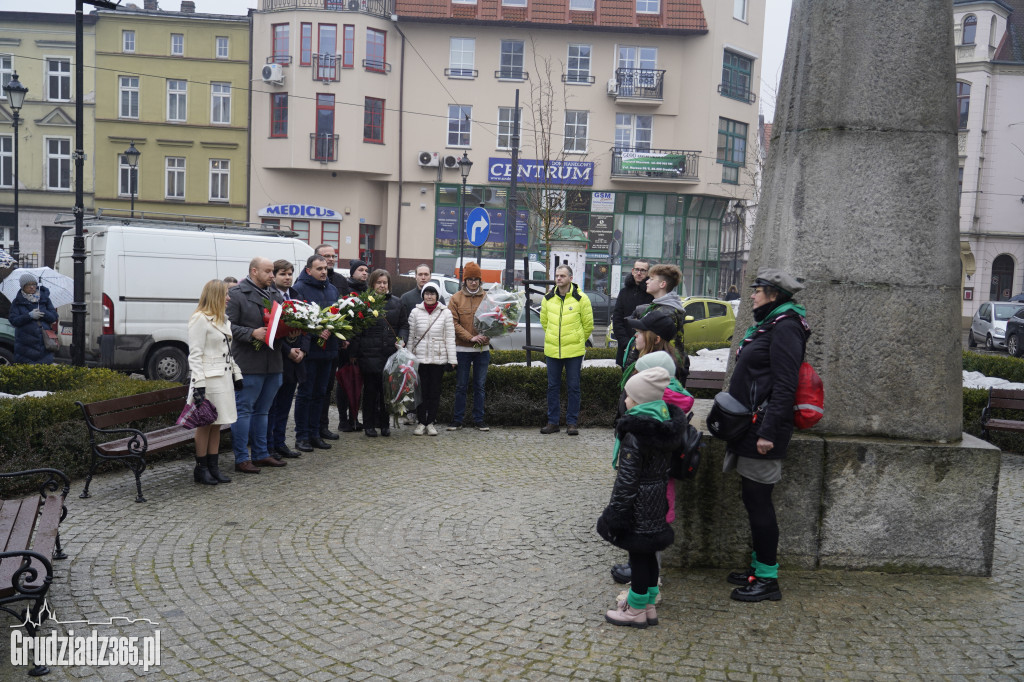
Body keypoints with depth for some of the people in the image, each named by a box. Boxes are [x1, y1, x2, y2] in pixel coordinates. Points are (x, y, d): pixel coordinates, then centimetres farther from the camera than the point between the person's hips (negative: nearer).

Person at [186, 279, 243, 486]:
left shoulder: (223, 320, 17)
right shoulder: (200, 319, -10)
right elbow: (195, 354, -14)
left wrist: (236, 375, 15)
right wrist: (198, 385, -20)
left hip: (224, 378, 8)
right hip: (209, 379, -8)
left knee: (216, 425, 11)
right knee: (205, 425, -1)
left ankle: (213, 467, 17)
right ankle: (201, 469, 9)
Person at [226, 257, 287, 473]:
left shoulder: (274, 294, 17)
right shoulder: (237, 294, -6)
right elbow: (229, 326, -12)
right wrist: (252, 333, -21)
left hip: (273, 363, 8)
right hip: (249, 364, -7)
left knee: (262, 410, 15)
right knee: (243, 410, -2)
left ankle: (261, 454, 24)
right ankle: (241, 459, 4)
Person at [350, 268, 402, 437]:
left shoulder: (396, 302, 12)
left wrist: (401, 341, 1)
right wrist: (355, 353, -6)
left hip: (390, 353, 3)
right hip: (369, 353, -3)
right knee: (370, 389, 2)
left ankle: (384, 424, 17)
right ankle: (369, 425, 12)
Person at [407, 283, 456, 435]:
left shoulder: (445, 313, 2)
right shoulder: (415, 312, 4)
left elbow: (450, 337, 1)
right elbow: (411, 336, 8)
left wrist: (452, 359, -3)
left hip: (438, 358, 0)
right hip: (420, 357, 0)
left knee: (435, 391, 4)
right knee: (421, 390, 1)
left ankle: (431, 422, 14)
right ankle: (421, 422, 11)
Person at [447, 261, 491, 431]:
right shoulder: (456, 298, 0)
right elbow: (454, 323, -5)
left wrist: (486, 336, -12)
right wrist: (470, 337, -16)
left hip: (482, 349, 2)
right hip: (462, 349, -2)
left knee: (479, 385, 8)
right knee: (461, 386, 5)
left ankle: (479, 419, 16)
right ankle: (457, 419, 12)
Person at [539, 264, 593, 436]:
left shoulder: (581, 298, -5)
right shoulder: (548, 298, 5)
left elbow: (588, 325, 4)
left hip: (574, 351, -3)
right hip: (552, 350, 3)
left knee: (573, 386, 2)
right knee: (553, 386, 8)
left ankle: (572, 423, 10)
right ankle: (553, 422, 17)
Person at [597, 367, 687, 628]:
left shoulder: (635, 435, -24)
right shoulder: (665, 426, 3)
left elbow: (626, 480, -23)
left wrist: (614, 513, -15)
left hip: (638, 506, -9)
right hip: (656, 501, 9)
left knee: (638, 555, 4)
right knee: (648, 554, 18)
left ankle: (636, 611, 17)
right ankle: (649, 606, 31)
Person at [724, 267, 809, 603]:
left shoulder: (786, 327, -14)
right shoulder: (767, 325, 17)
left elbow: (784, 386, -21)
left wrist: (768, 432, -24)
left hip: (763, 429, -10)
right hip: (750, 427, 10)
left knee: (758, 500, -3)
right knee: (753, 499, 16)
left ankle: (768, 579, 7)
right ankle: (758, 566, 28)